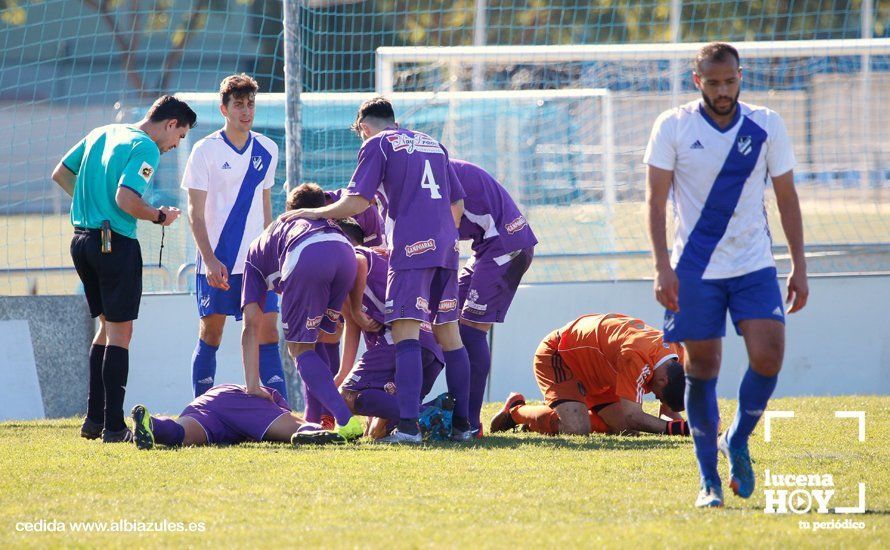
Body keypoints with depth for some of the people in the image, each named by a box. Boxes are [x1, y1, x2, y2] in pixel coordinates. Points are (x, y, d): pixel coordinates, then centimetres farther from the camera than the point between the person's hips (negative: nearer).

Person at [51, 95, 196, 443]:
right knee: (119, 332, -2)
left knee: (107, 325, 19)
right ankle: (113, 426, -3)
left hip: (81, 240, 8)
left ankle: (94, 419, 19)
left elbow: (60, 174, 20)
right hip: (115, 242, -8)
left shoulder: (102, 134, 15)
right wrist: (159, 217, -7)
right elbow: (125, 199, -23)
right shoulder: (146, 148, -11)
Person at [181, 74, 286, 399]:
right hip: (217, 260, -3)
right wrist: (210, 260, -14)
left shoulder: (267, 150, 8)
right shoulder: (206, 150, -5)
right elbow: (196, 213, -6)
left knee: (268, 331, -3)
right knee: (210, 334, 2)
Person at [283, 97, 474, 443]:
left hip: (411, 247, -6)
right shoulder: (433, 144, 22)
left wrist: (314, 213, 8)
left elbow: (356, 203, -5)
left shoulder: (377, 145, 3)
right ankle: (462, 423, 11)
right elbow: (458, 204, 23)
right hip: (446, 247, 6)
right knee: (448, 333, 12)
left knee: (406, 333, -12)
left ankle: (408, 425, -24)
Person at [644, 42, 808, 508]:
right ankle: (709, 479, 9)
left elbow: (786, 198, 8)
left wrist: (799, 268, 4)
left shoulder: (766, 126, 2)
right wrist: (662, 267, -13)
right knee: (702, 368, -1)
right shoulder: (672, 127, -3)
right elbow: (656, 200, -4)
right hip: (695, 271, -1)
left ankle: (738, 441, 13)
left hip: (754, 267, 1)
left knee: (768, 357, -13)